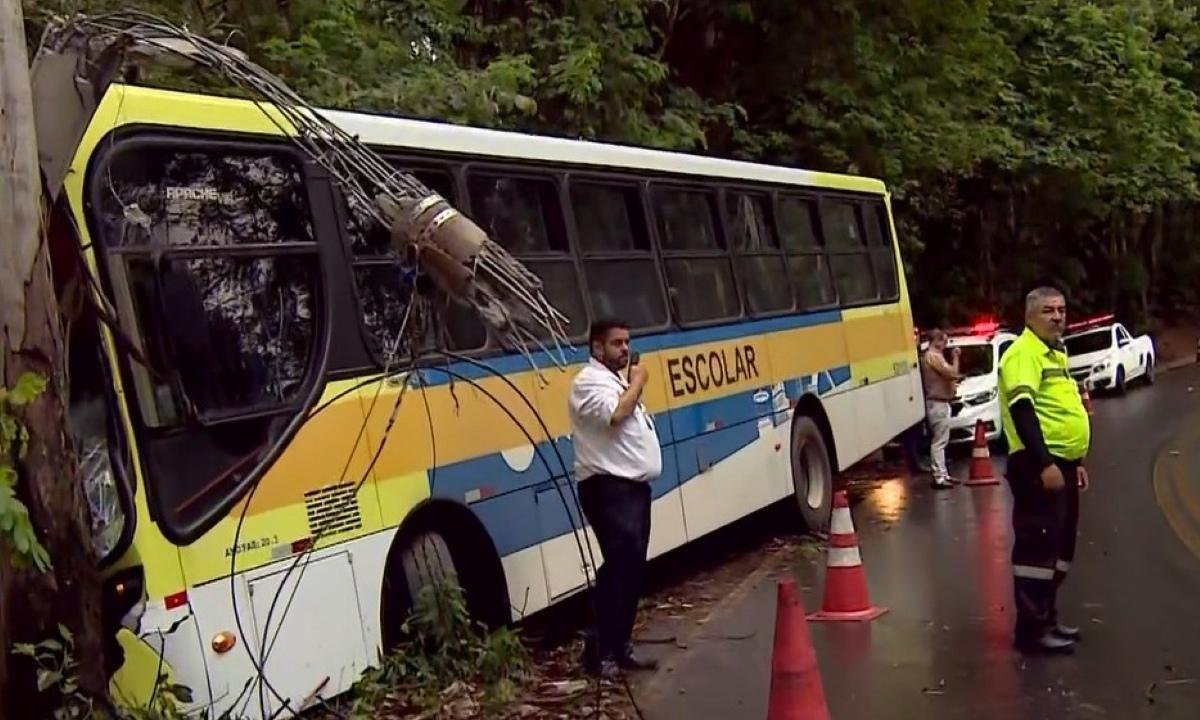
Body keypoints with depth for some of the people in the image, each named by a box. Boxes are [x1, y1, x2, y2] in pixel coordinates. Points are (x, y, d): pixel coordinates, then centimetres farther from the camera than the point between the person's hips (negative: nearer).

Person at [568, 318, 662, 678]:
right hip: (609, 489, -10)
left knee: (632, 568, 10)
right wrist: (637, 383, -11)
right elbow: (616, 414, -25)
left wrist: (634, 383, 11)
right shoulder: (589, 382, -9)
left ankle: (621, 647, 17)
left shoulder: (617, 379, 21)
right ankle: (600, 652, -12)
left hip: (633, 485, 10)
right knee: (620, 565, -15)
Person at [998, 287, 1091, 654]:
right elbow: (1022, 410, -23)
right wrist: (1045, 464, -28)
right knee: (1038, 545, -8)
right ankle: (1032, 628, -3)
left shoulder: (1056, 353, 19)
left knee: (1059, 545, 15)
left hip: (1061, 462, 10)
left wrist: (1076, 461, 25)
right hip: (1038, 464, -10)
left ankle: (1047, 617, 26)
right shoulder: (1023, 353, -12)